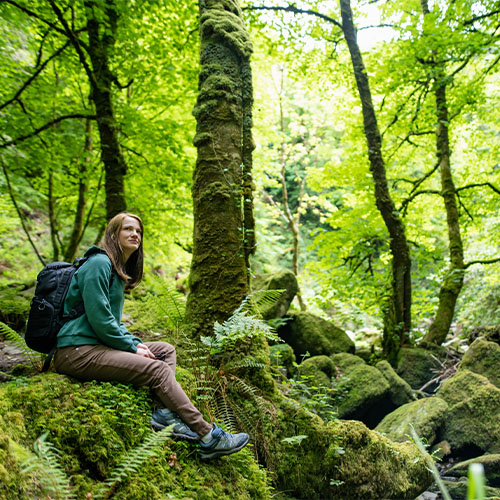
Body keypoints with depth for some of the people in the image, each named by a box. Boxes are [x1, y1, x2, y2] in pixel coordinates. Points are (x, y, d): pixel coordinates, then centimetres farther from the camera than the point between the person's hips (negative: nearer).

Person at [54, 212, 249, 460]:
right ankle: (208, 437, -17)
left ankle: (164, 413, -16)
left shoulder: (119, 270, 20)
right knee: (157, 369, -20)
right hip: (76, 352, -11)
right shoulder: (99, 263, -11)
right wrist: (132, 347, -11)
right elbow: (99, 318, -19)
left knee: (166, 350, 7)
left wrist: (134, 342, 4)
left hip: (97, 346, 11)